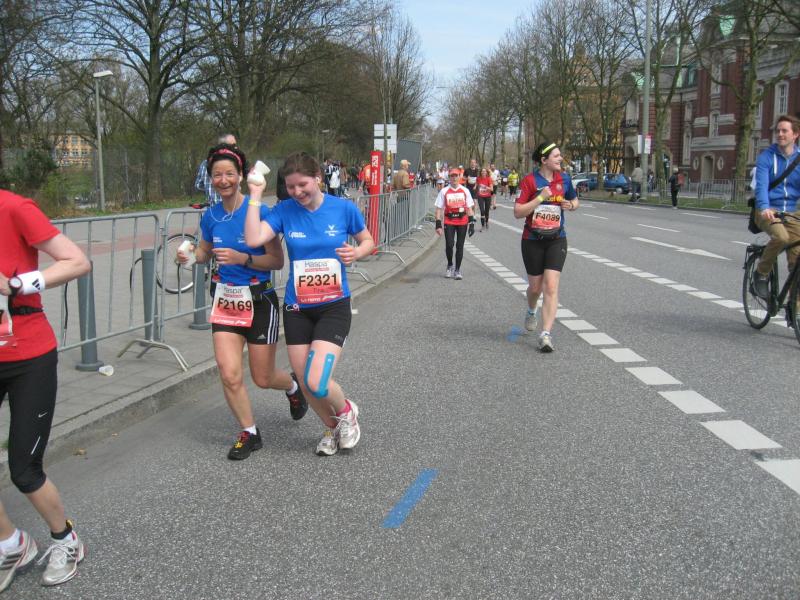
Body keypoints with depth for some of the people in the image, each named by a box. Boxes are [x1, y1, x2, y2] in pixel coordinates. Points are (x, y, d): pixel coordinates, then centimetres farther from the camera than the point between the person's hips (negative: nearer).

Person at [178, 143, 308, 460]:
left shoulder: (258, 211, -15)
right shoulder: (211, 215, 1)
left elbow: (277, 260, -14)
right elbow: (205, 251, 18)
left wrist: (242, 258, -28)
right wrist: (189, 255, -3)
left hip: (259, 300, -4)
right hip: (225, 300, 4)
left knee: (263, 378, 8)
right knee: (229, 374, -7)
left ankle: (293, 386, 44)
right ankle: (249, 433, 15)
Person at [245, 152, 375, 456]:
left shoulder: (344, 208, -7)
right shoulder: (284, 211, -4)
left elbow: (368, 240, 9)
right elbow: (253, 239, -19)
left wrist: (356, 252, -13)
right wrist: (256, 195, -15)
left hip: (334, 306, -3)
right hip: (297, 308, 3)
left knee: (317, 383, -16)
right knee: (306, 384, 9)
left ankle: (346, 412, 18)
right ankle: (331, 427, 38)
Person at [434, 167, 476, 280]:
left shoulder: (465, 191, 5)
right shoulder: (444, 191, 2)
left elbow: (469, 208, 8)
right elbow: (439, 209, 1)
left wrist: (471, 223, 2)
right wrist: (438, 224, -6)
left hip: (462, 222, 1)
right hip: (449, 222, -1)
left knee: (460, 246, 4)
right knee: (449, 244, -10)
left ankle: (457, 269, 15)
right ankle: (450, 265, 16)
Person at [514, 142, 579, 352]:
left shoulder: (563, 179, 2)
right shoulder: (530, 180, -9)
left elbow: (575, 201, 20)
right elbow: (518, 212, -14)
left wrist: (571, 205, -4)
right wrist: (541, 197, -21)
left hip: (556, 240, 1)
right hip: (533, 240, -1)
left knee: (551, 287, -12)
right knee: (535, 286, 11)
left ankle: (546, 334, -12)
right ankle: (531, 312, 46)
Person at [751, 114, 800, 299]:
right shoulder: (766, 157, -3)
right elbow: (761, 185, -17)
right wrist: (764, 208, -35)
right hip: (768, 211, -3)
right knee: (781, 237, -34)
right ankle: (761, 273, -11)